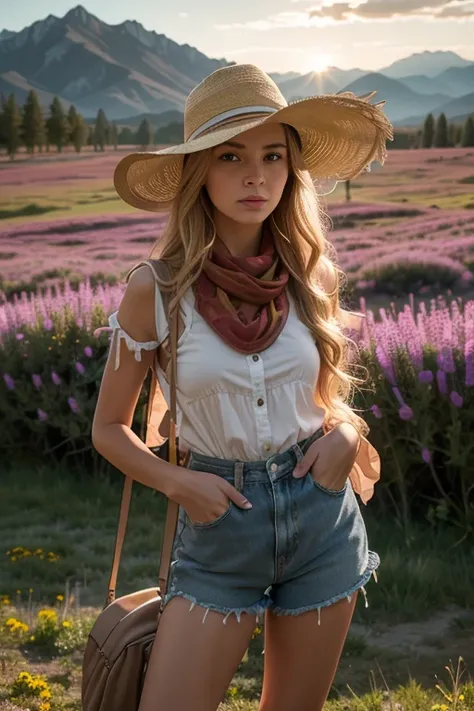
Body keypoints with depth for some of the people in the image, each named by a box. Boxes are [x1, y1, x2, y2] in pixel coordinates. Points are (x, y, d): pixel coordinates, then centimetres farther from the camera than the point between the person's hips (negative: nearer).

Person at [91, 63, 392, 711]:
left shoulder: (314, 275, -3)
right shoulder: (156, 289, -11)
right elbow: (110, 428, 1)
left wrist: (345, 432, -7)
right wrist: (175, 480, -16)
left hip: (323, 519, 2)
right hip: (218, 528, -2)